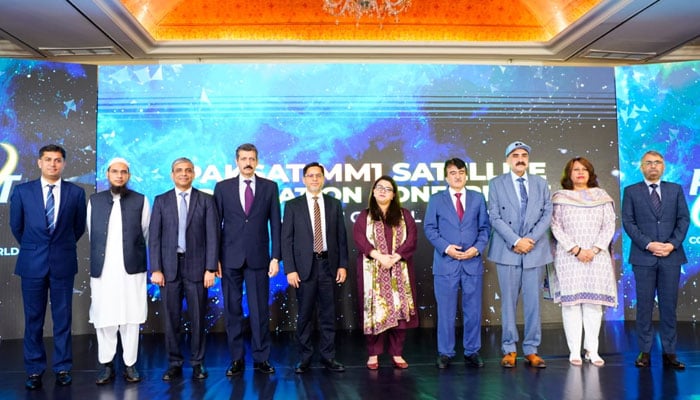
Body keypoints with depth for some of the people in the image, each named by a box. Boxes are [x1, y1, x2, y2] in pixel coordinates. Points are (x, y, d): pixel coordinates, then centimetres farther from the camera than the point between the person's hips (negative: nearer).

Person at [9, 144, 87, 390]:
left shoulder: (76, 192, 1)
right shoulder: (22, 191, 1)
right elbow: (16, 226, 12)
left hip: (63, 263, 0)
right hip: (32, 263, 0)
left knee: (63, 318, 7)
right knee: (33, 319, 7)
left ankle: (62, 368, 18)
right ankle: (34, 370, 18)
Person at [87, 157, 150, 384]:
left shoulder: (140, 201, 3)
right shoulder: (94, 201, 9)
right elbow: (91, 234, 14)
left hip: (132, 269, -1)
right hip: (102, 269, 1)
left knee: (131, 319, 3)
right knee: (103, 318, 4)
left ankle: (130, 364, 14)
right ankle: (106, 365, 15)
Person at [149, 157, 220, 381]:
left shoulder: (206, 200, 4)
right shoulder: (161, 201, 7)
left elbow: (212, 236, -1)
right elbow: (154, 237, 3)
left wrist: (211, 268, -7)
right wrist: (156, 269, -5)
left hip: (196, 266, -1)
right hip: (169, 266, 1)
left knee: (198, 318, 4)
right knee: (171, 318, 6)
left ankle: (197, 364, 15)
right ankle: (174, 364, 17)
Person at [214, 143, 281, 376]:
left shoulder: (270, 187, 5)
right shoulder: (223, 187, 5)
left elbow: (275, 224, 3)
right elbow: (216, 224, 5)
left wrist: (276, 257, -3)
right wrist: (215, 258, -1)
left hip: (258, 258, 0)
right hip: (230, 258, 1)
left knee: (260, 310, 3)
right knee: (232, 310, 6)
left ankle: (261, 358, 15)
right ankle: (236, 359, 16)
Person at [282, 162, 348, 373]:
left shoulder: (334, 204, 8)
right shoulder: (293, 205, 3)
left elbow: (342, 237, 8)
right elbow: (287, 240, 0)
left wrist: (342, 265, 1)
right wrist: (290, 269, -8)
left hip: (328, 265, 2)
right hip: (304, 266, -1)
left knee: (328, 314, 6)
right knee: (305, 314, 5)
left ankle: (328, 357, 16)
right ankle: (304, 358, 16)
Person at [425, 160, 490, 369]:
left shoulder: (478, 198, 10)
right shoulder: (436, 200, 6)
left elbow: (485, 227, 8)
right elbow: (430, 228, 2)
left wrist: (477, 248, -8)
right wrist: (446, 247, -12)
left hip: (473, 262, 2)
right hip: (446, 263, -1)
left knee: (473, 310, 6)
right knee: (446, 311, 3)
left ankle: (472, 353, 18)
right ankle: (445, 353, 13)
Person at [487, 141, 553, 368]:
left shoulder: (541, 184, 11)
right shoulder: (496, 184, 4)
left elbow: (547, 215, 4)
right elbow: (495, 218, -4)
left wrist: (531, 239, -10)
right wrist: (516, 241, -13)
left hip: (535, 250, 2)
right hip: (508, 250, -2)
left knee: (533, 301, 4)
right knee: (509, 301, 3)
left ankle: (531, 350, 13)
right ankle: (509, 350, 12)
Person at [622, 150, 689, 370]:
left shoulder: (676, 189, 11)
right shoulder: (631, 191, 6)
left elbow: (684, 219, 5)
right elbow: (628, 222, -1)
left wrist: (673, 244, -9)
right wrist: (648, 244, -12)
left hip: (671, 256, 2)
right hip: (643, 257, -1)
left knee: (669, 306, 5)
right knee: (644, 306, 2)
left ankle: (669, 353, 12)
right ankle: (644, 352, 9)